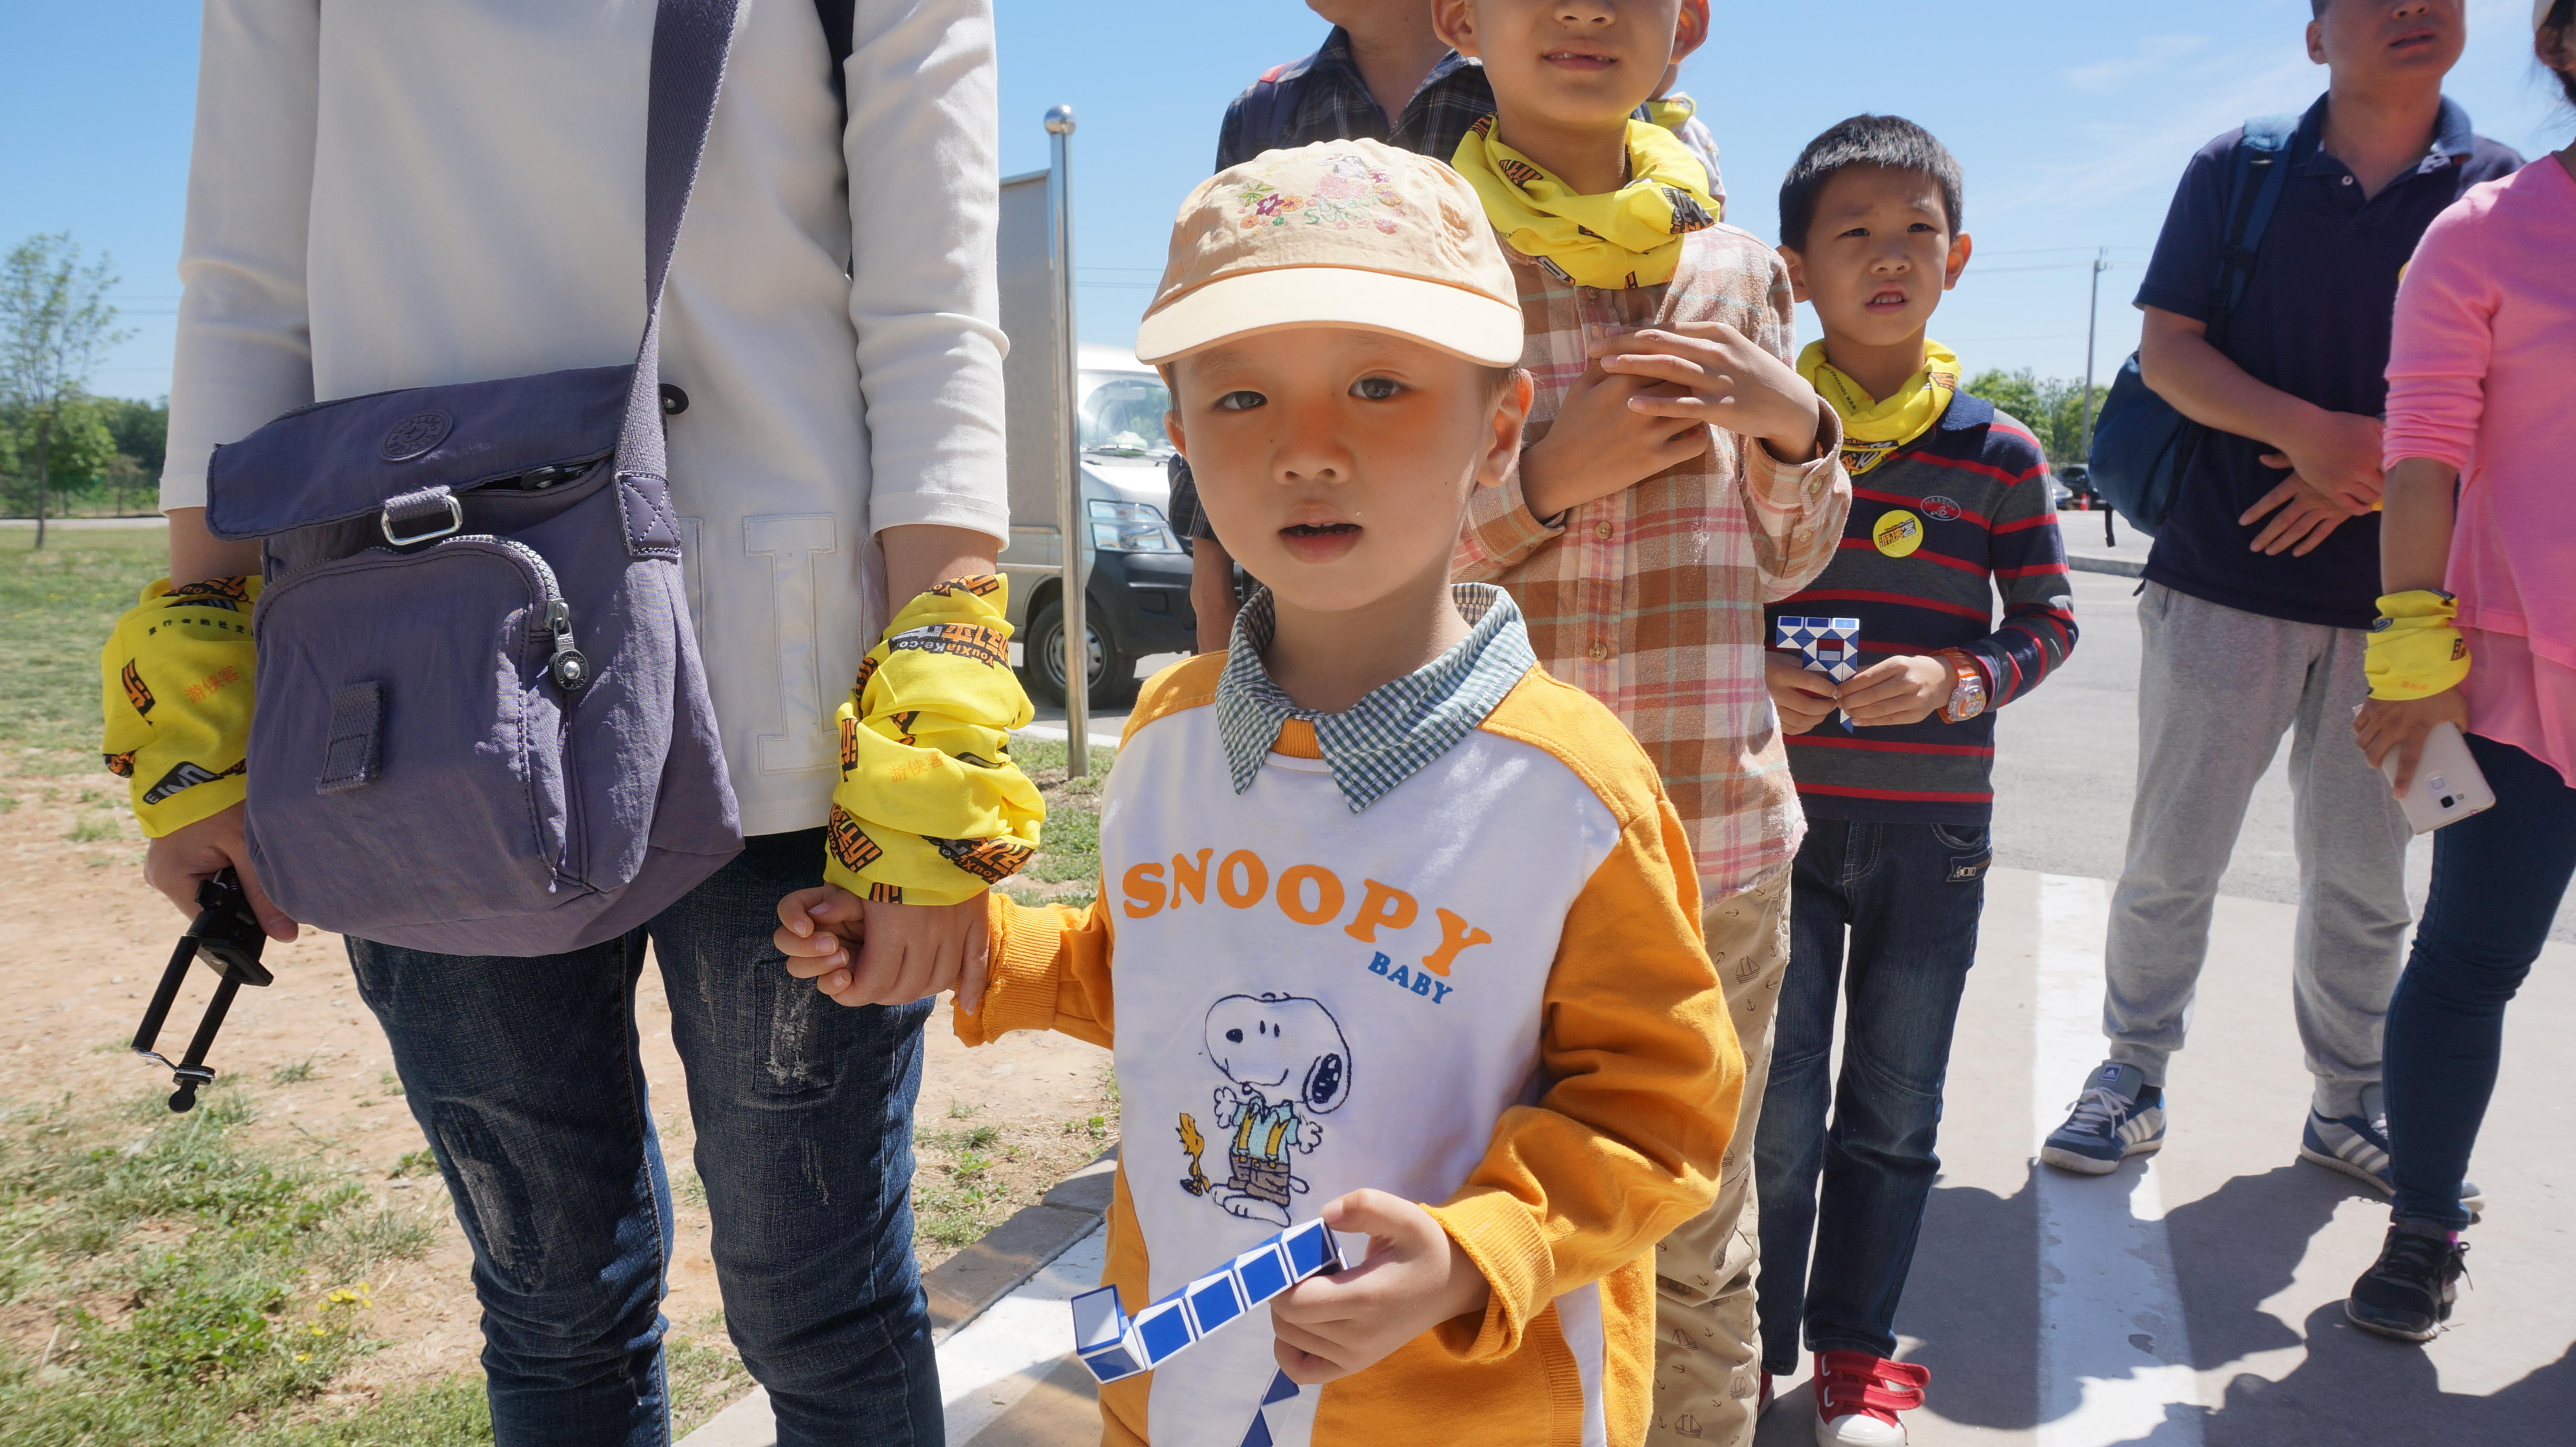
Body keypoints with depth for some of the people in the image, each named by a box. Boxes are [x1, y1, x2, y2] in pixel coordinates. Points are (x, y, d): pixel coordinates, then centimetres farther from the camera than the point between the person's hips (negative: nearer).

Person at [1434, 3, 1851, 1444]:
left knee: (1700, 1240, 17)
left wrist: (1796, 425, -3)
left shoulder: (1734, 265, 9)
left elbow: (1780, 564, 16)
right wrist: (1544, 480, -16)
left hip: (1720, 828, 4)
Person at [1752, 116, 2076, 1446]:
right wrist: (1749, 682, -15)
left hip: (1934, 831, 1)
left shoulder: (1998, 452, 0)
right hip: (1780, 819, -1)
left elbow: (2047, 620, 4)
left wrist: (1954, 679, -15)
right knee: (1776, 1112, 6)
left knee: (1893, 1118, 13)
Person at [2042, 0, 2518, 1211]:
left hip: (2390, 590, 2)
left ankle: (2349, 1104, 25)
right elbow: (2165, 349, -2)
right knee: (2172, 854, 1)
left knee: (2364, 872, 9)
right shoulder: (2238, 169, 4)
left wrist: (2371, 477, -14)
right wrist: (2314, 433, -16)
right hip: (2224, 570, -1)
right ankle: (2135, 1075, 17)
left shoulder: (2506, 191, 6)